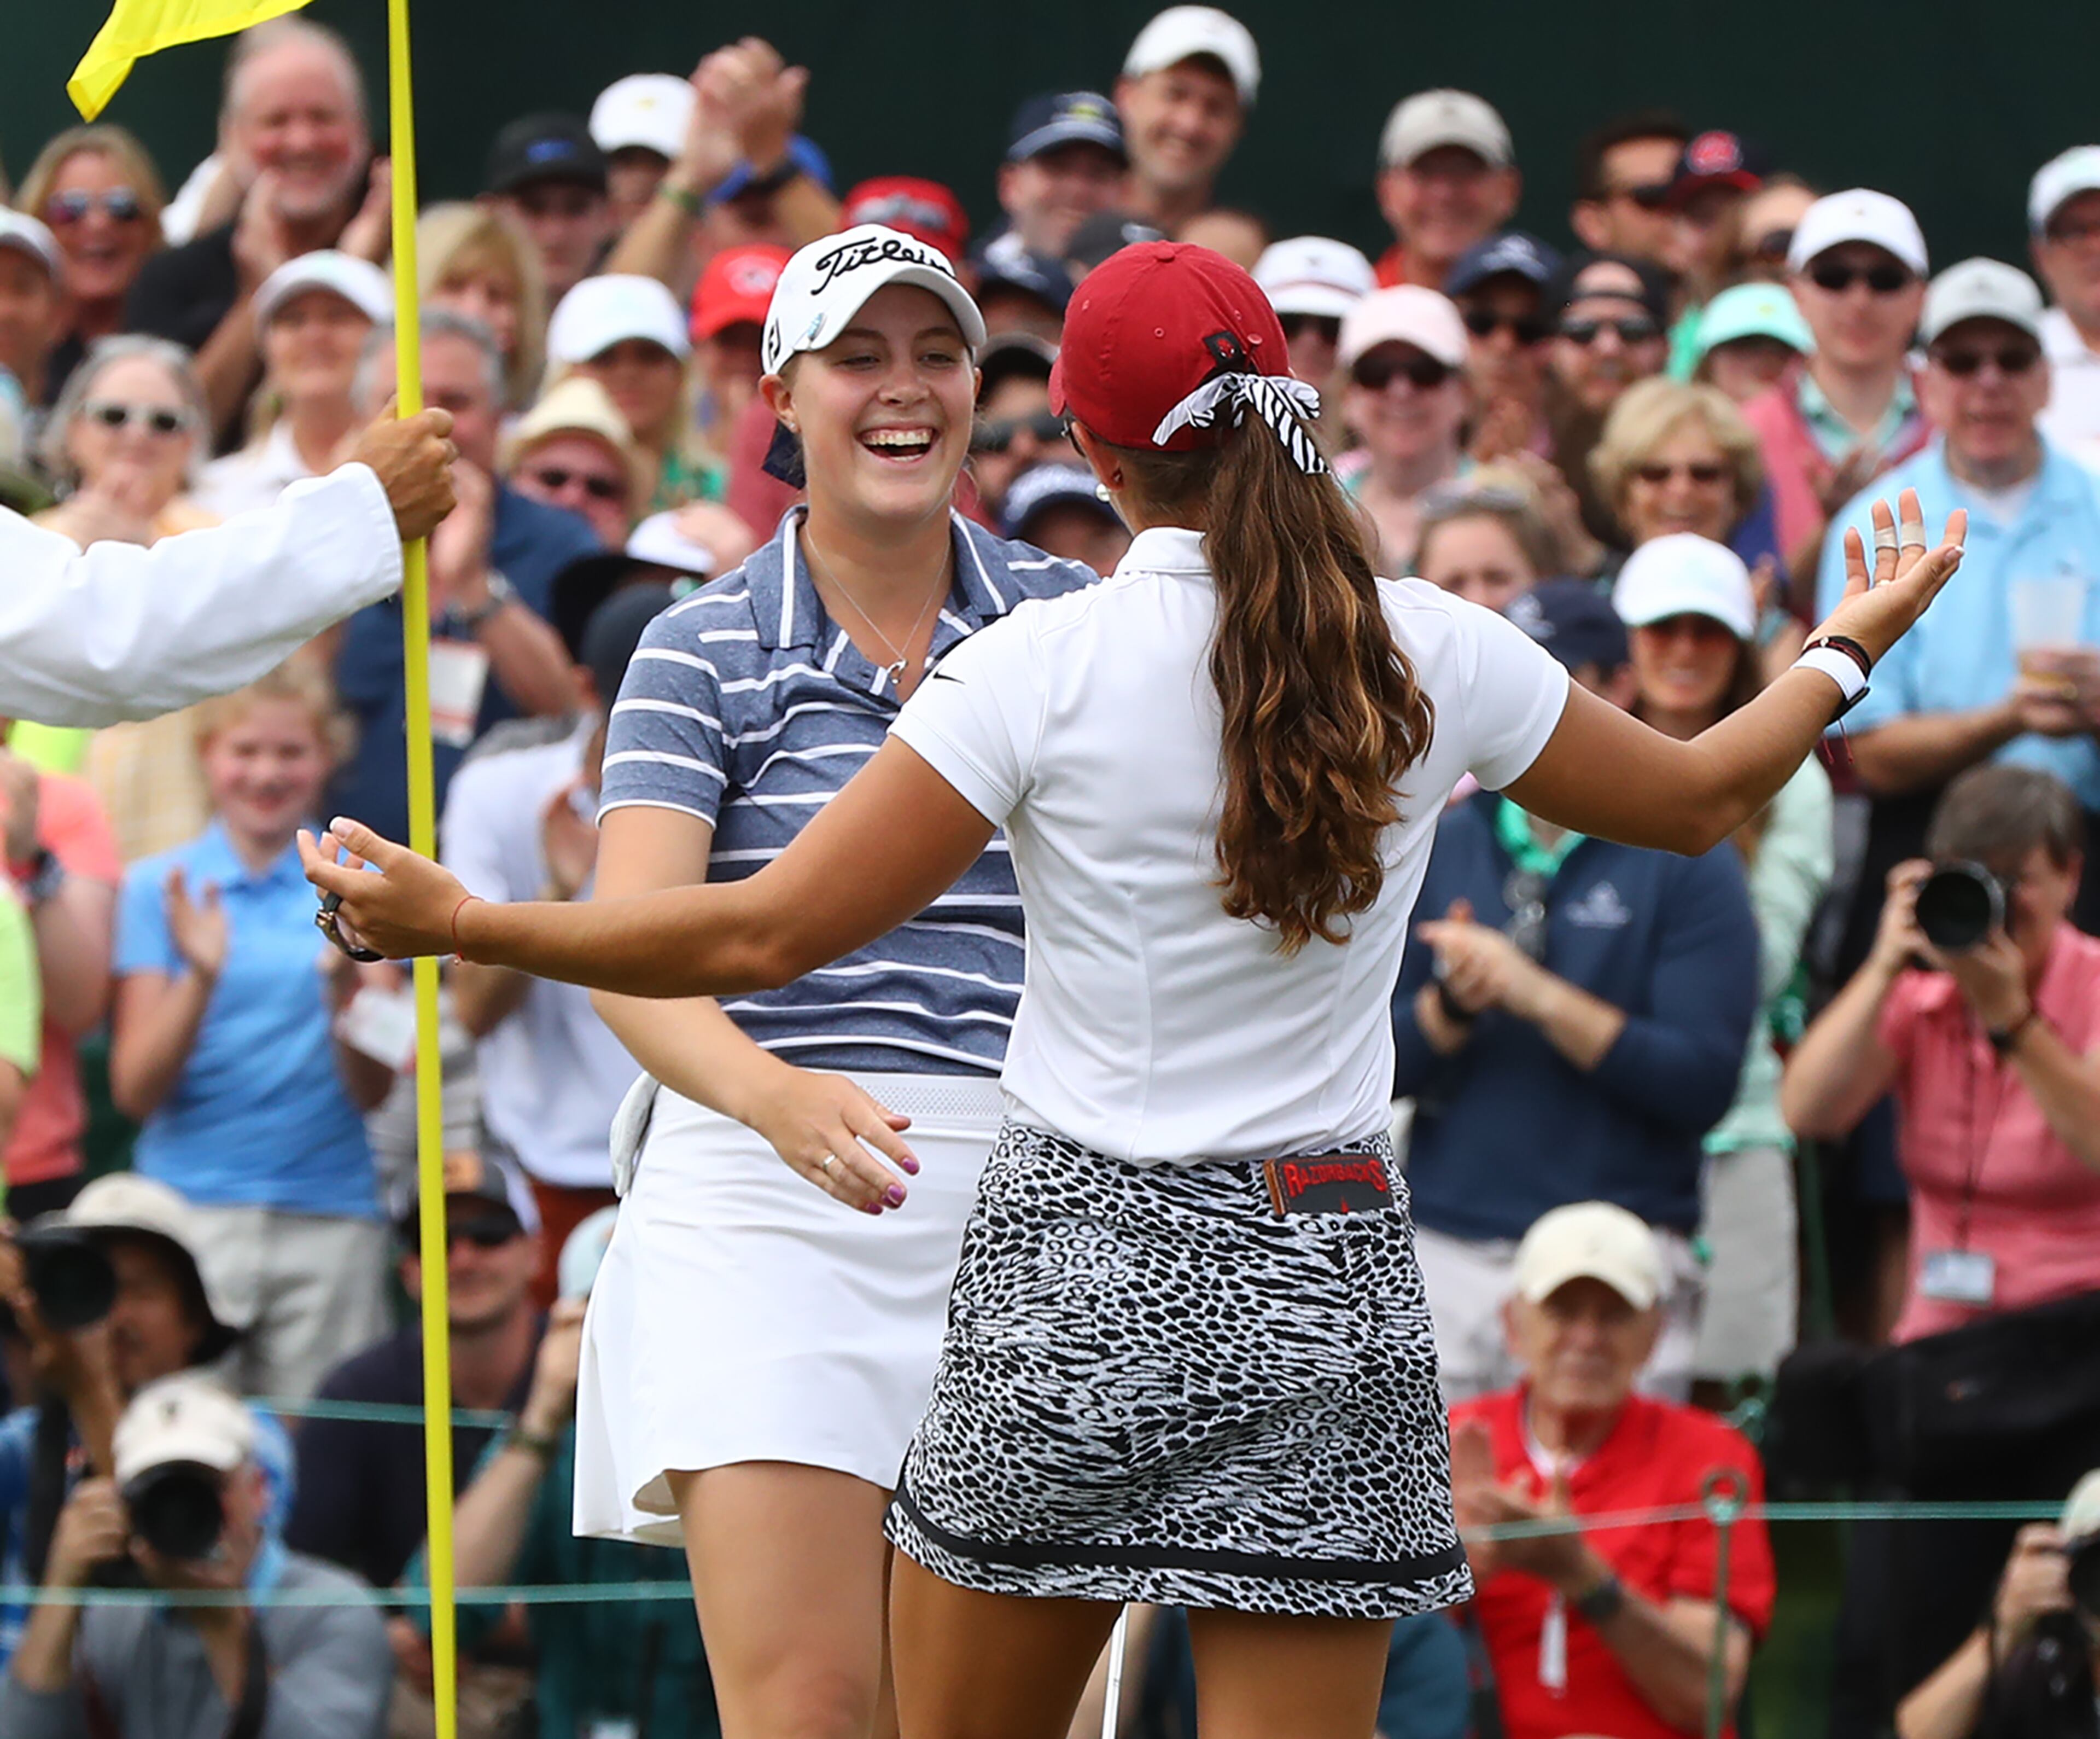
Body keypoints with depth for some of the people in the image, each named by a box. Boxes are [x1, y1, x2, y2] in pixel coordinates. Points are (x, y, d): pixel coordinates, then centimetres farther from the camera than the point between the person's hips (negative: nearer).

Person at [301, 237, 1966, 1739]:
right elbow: (1700, 796, 17)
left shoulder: (1045, 664, -9)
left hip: (1074, 1274, -2)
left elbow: (766, 932, -10)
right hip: (1329, 1298, 2)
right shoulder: (1433, 653, 1)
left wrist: (457, 922, 0)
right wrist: (1850, 649, 37)